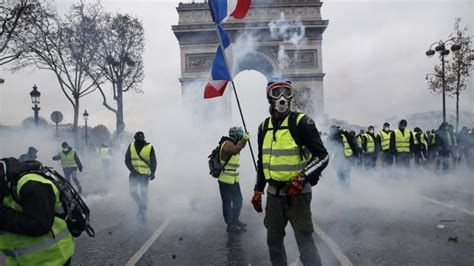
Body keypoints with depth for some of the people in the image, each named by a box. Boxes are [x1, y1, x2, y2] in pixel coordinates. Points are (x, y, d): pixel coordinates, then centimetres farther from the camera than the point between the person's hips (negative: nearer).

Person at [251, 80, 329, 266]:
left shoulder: (301, 122, -9)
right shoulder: (264, 127, 9)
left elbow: (322, 156, -9)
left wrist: (302, 178, -20)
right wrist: (258, 190, 16)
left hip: (297, 193, -5)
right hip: (273, 193, 6)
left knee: (305, 241, -4)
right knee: (273, 240, 16)